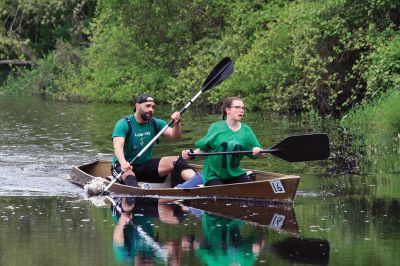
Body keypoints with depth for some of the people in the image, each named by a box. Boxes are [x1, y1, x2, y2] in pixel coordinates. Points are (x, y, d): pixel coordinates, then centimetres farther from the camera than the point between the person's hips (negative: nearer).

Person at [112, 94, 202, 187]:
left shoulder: (155, 123, 7)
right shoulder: (124, 124, -10)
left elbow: (174, 136, -4)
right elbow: (118, 146, -25)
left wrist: (176, 123, -26)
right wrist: (123, 163, -46)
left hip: (145, 165, 5)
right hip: (124, 165, -5)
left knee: (176, 161, -17)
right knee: (128, 174, -40)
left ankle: (198, 180, -42)